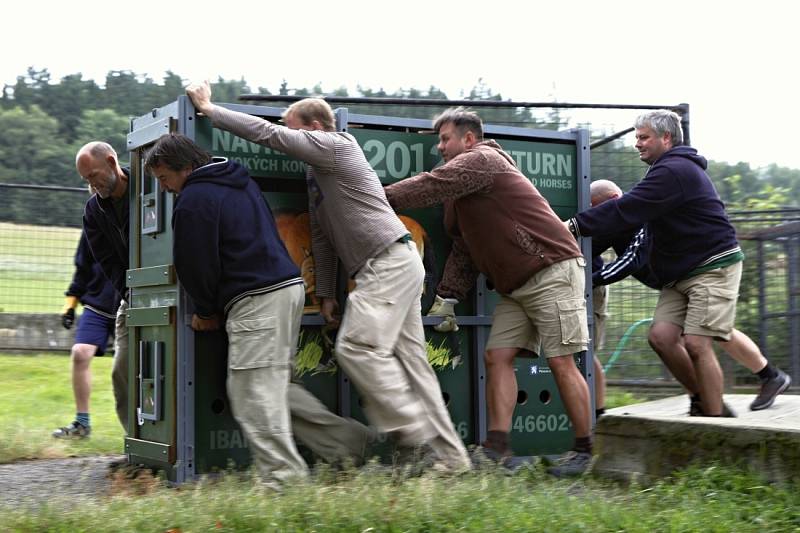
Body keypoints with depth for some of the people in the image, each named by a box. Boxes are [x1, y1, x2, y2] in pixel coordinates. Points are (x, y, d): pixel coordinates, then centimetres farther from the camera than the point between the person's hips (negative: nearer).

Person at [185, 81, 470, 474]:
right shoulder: (316, 173, 24)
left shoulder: (336, 145, -5)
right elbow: (321, 235, 22)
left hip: (389, 261, -10)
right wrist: (326, 292, 17)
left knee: (357, 347, -17)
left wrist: (209, 109, -4)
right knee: (408, 359, 5)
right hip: (398, 265, 10)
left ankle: (416, 437, -14)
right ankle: (448, 454, 4)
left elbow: (268, 134, -11)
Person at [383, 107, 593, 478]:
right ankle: (497, 449, -4)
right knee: (497, 357, 0)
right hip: (516, 284, 10)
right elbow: (463, 248, 17)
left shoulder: (482, 159, -8)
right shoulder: (461, 195, 20)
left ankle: (584, 450, 0)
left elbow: (433, 185, -20)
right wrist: (448, 295, 8)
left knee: (561, 362, -8)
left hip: (553, 270, -10)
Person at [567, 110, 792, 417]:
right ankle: (705, 402, 10)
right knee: (661, 336, -4)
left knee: (696, 343, -16)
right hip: (681, 274, 10)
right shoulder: (673, 168, 19)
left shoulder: (674, 170, -17)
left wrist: (577, 225, -22)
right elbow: (637, 211, 18)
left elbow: (627, 211, -24)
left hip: (713, 267, -10)